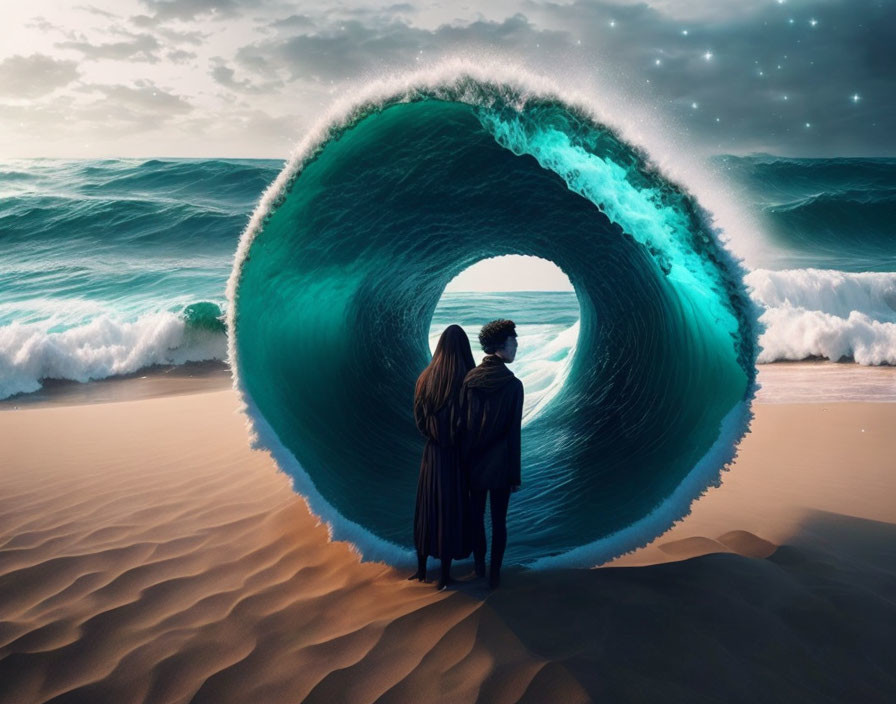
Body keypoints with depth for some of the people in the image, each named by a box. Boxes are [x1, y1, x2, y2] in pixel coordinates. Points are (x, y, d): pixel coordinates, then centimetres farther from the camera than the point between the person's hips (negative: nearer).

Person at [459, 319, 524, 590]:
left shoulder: (469, 379, -5)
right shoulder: (513, 384, -14)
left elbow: (461, 424, -2)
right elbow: (513, 433, -11)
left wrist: (464, 459, 8)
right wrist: (515, 474, -4)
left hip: (473, 462, 3)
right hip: (499, 463, -3)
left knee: (476, 515, 17)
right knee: (499, 520, 8)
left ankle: (479, 566, 31)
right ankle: (494, 574, 15)